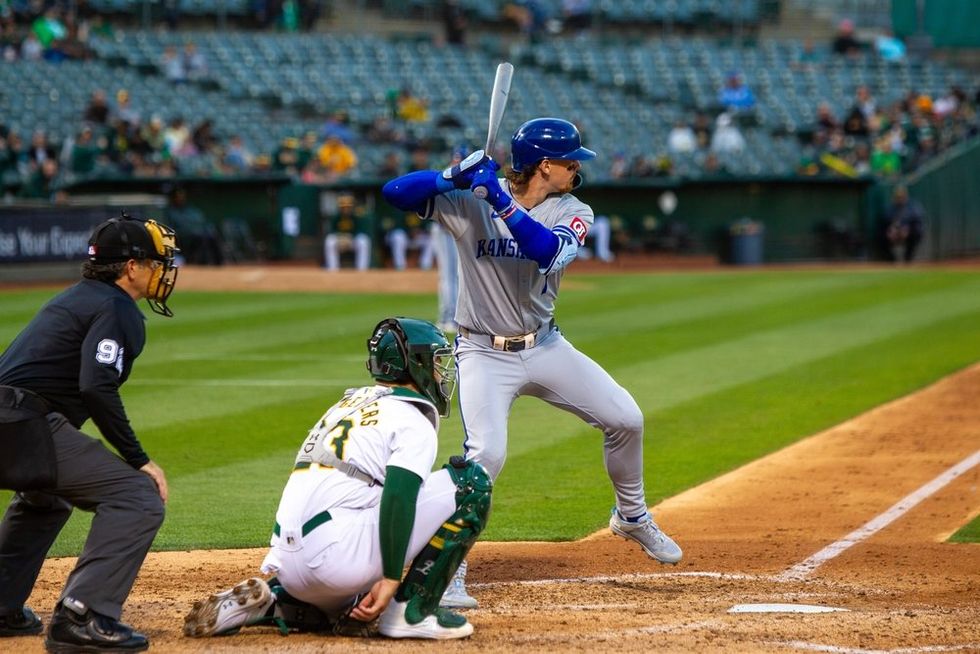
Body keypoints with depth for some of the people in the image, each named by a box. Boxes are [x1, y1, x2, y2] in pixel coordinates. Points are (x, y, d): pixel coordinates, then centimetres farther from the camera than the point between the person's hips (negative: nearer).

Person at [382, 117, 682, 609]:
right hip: (484, 352, -5)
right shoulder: (469, 200, -13)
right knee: (486, 452, -24)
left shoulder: (573, 213, -5)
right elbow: (395, 192, -20)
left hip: (545, 346, 5)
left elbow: (549, 251, -26)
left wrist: (503, 202, -36)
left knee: (625, 419, 5)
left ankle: (632, 517, 32)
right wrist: (455, 176, -34)